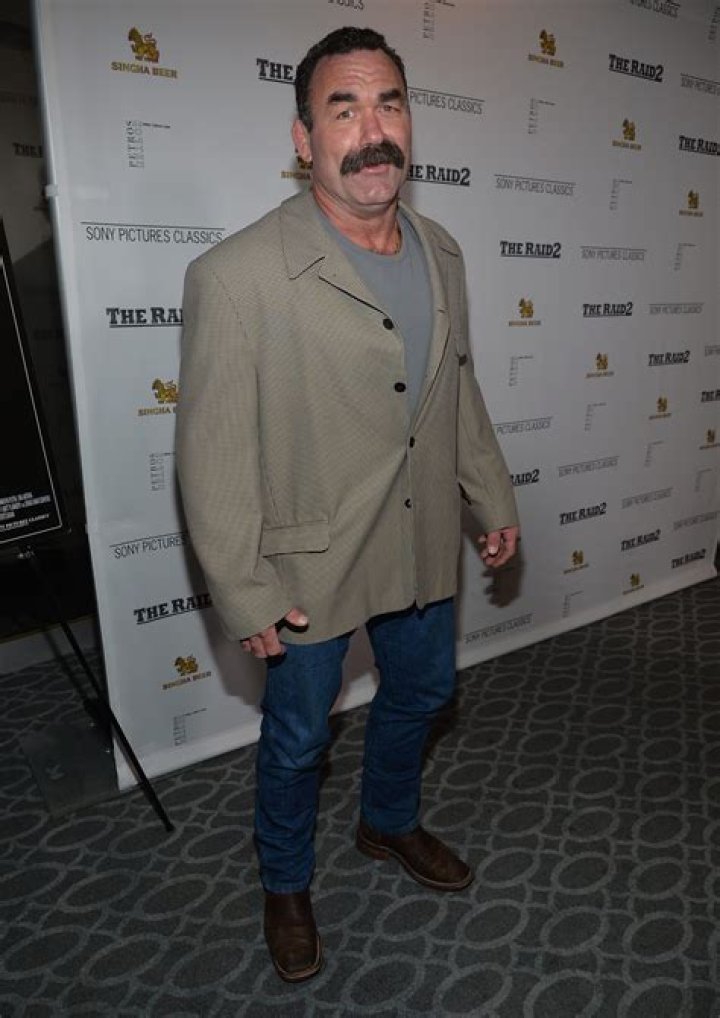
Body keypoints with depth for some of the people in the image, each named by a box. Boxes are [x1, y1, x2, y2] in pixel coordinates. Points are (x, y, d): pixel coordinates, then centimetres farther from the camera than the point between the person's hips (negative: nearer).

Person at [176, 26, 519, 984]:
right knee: (298, 736, 14)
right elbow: (212, 453, -17)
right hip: (310, 562, -6)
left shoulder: (442, 253, 1)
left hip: (426, 545, 7)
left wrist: (494, 499, 13)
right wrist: (244, 595, -15)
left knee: (421, 692, 24)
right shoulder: (237, 274, -20)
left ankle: (390, 823, 55)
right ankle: (286, 884, 44)